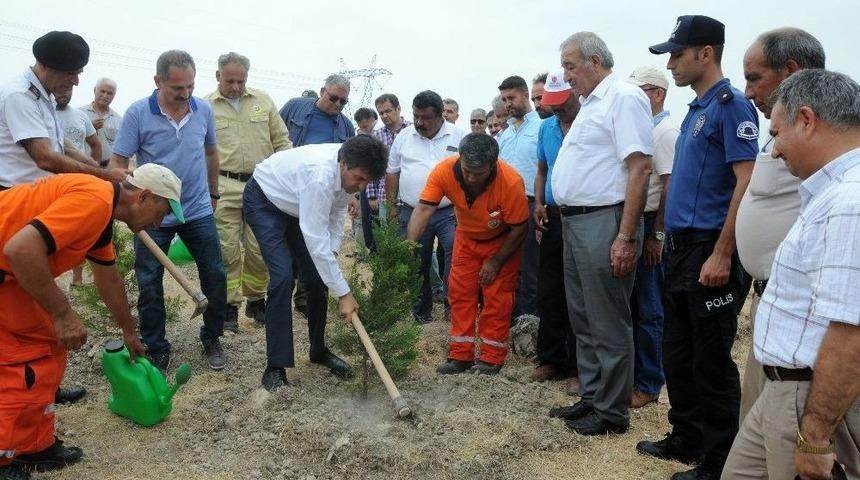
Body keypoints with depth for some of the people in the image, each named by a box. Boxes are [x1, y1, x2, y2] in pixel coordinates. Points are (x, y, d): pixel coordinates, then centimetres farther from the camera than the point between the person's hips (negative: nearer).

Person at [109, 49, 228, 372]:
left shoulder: (204, 110, -2)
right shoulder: (137, 113, -11)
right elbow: (117, 163, -9)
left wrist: (213, 193, 18)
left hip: (198, 211, 3)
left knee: (215, 277, 6)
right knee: (149, 286, 5)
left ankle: (212, 339, 26)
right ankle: (156, 351, 21)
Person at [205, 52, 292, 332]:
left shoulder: (263, 101, 10)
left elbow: (282, 141, 12)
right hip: (224, 188, -2)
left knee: (259, 249, 6)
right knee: (228, 250, 1)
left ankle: (255, 301, 24)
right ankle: (229, 307, 14)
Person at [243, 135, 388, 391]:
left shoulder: (349, 170, -17)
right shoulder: (320, 175, -41)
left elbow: (337, 211, 0)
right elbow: (315, 241, -41)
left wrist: (332, 252, -13)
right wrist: (344, 294, -37)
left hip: (296, 205, 7)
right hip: (264, 200, -7)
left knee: (317, 278, 2)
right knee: (283, 277, -20)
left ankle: (319, 350, 21)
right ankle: (275, 367, -12)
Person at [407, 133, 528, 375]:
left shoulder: (511, 182, -36)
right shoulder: (444, 170, -29)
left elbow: (518, 228, -23)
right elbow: (424, 209, -29)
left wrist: (496, 262, -16)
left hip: (503, 241, -3)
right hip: (467, 237, 4)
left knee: (496, 296, -4)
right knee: (460, 293, 2)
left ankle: (492, 359, 7)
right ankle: (460, 355, 11)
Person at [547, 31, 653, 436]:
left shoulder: (624, 98, -11)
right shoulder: (590, 103, 19)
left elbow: (640, 167, -19)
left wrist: (625, 237, -23)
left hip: (603, 222, -10)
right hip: (575, 221, 10)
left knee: (608, 325, 0)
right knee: (583, 321, 16)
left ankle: (613, 411, 13)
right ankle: (591, 398, 29)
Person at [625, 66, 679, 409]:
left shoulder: (665, 132, -11)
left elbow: (670, 188, -17)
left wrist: (657, 235, -18)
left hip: (650, 227, -8)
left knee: (649, 310, 0)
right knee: (630, 305, 14)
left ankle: (648, 384, 10)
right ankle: (630, 373, 25)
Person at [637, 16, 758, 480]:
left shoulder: (732, 105, -11)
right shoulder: (696, 109, 16)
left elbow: (747, 183, -18)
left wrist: (722, 255, -22)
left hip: (709, 250, -9)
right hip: (680, 248, 9)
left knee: (711, 362, 1)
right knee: (678, 355, 16)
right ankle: (686, 440, 30)